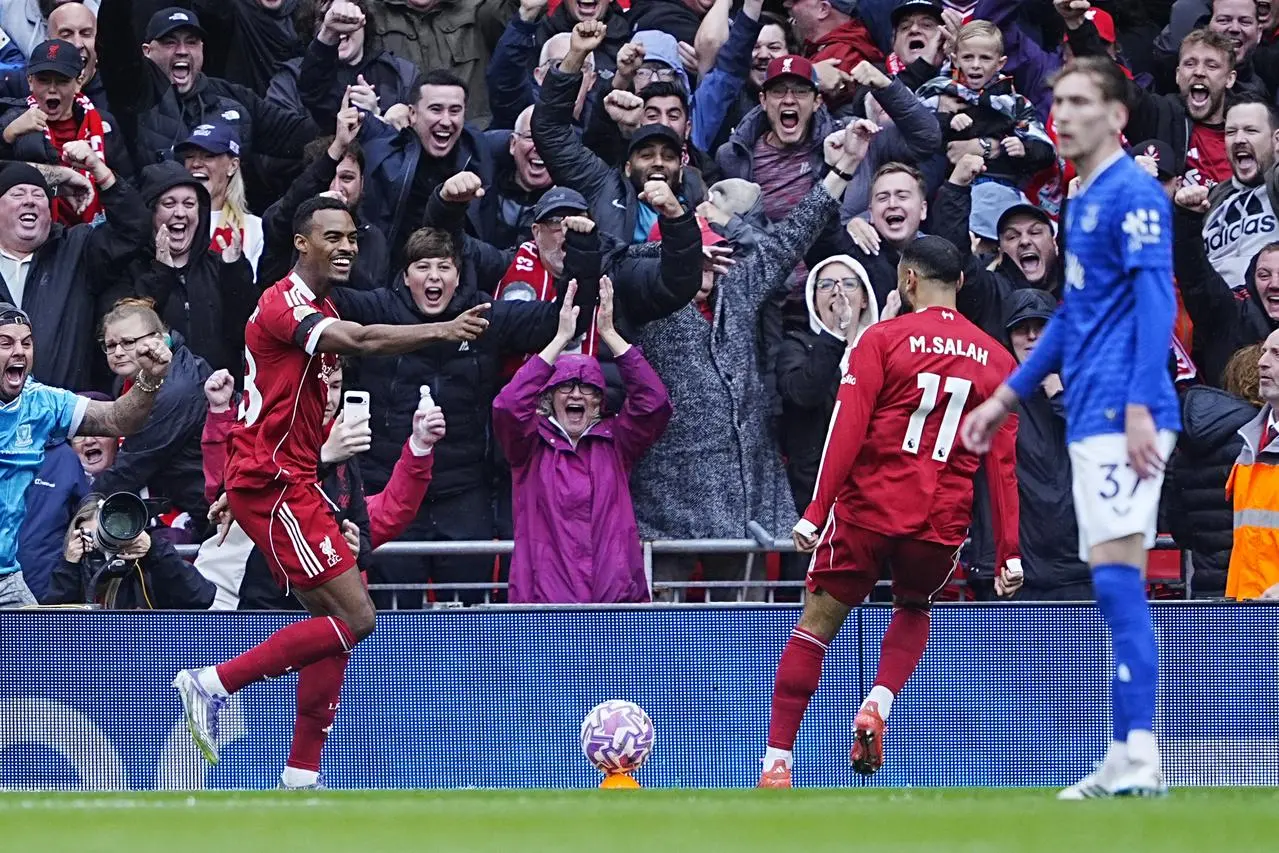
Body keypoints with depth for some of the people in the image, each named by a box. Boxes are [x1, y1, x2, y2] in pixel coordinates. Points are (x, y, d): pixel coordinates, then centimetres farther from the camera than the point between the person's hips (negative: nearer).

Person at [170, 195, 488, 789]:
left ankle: (301, 777, 9)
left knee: (335, 623, 6)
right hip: (271, 486, -10)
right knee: (354, 618, -13)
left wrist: (237, 490, 27)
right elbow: (361, 341, -34)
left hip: (289, 483, 10)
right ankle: (212, 684, -8)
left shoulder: (322, 311, 18)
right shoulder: (284, 303, -15)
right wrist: (442, 332, -44)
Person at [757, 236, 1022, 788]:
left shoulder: (883, 339, -2)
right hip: (944, 521, 3)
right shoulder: (995, 359, 8)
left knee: (817, 623, 8)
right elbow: (1002, 461, 6)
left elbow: (846, 431, -9)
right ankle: (880, 701, 2)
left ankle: (777, 762, 1)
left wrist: (815, 512, -9)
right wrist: (1009, 552, 7)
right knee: (913, 609, 30)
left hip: (869, 508, -3)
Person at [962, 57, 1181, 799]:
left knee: (1116, 571, -14)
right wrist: (1008, 396, 33)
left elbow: (1156, 301, -16)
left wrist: (1141, 406, -24)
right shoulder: (1084, 201, 20)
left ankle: (1139, 756, -17)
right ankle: (1130, 761, 9)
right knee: (1117, 583, 8)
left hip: (1122, 421, -10)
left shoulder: (1133, 195, -9)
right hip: (1093, 422, 10)